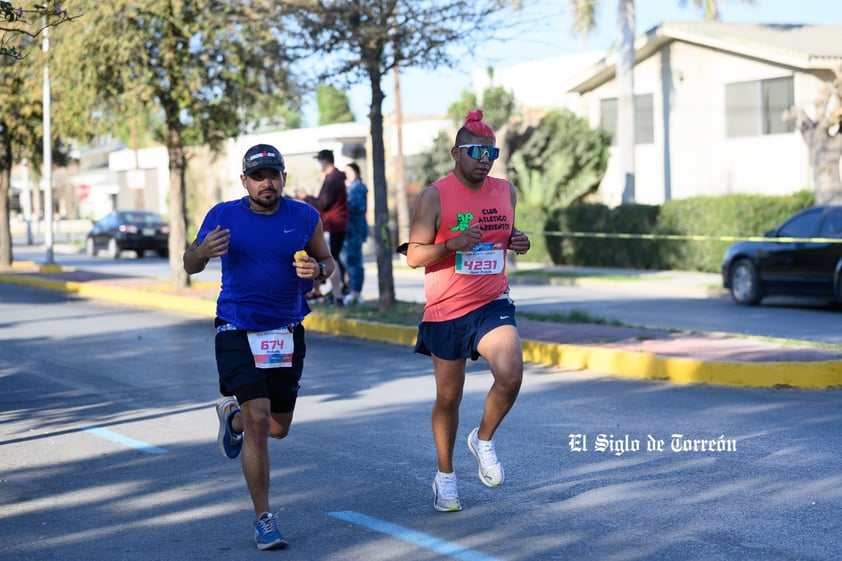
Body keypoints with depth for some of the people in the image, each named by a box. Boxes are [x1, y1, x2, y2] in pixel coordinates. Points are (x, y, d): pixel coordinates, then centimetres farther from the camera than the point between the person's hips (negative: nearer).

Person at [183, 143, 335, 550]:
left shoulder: (305, 217, -2)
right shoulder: (223, 216, -6)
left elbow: (328, 262, 9)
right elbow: (189, 266, 1)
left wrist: (317, 269, -16)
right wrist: (203, 251, -23)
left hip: (287, 333, 3)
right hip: (237, 331, -3)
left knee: (278, 427, 13)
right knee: (258, 421, -15)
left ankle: (232, 414, 49)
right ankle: (264, 519, -3)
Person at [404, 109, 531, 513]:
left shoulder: (505, 191, 6)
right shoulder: (434, 196, -8)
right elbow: (414, 255, -8)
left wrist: (517, 242, -1)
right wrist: (453, 244, -24)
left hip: (492, 305, 2)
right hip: (446, 312, -2)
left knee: (510, 376, -21)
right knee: (448, 397, 8)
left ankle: (484, 440, 7)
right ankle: (445, 475, 28)